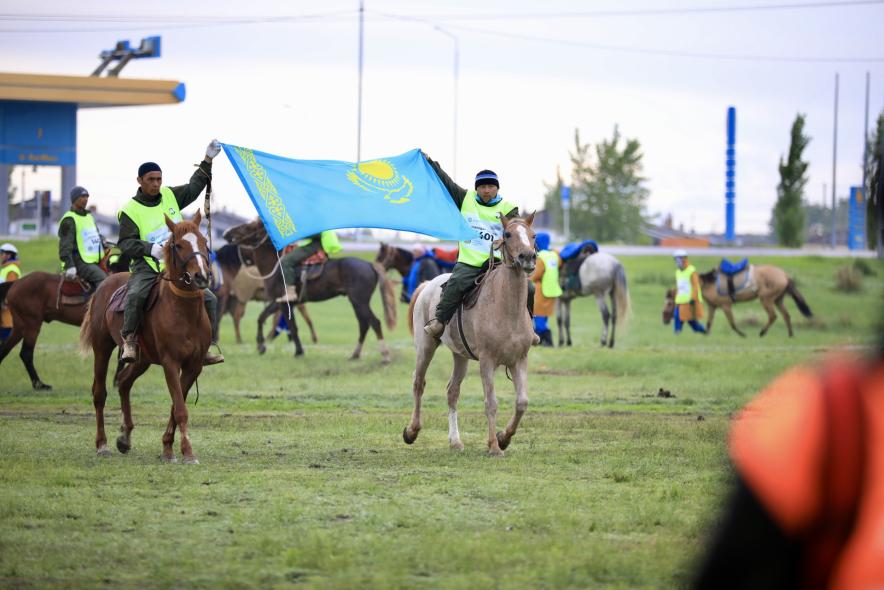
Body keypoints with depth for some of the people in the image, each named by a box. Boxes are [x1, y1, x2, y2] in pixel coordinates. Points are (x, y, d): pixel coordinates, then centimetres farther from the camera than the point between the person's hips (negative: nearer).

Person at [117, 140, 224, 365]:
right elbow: (125, 243, -9)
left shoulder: (170, 196, 12)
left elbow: (194, 186, 24)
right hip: (146, 266, -5)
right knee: (135, 295, -36)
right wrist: (150, 249, -25)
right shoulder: (130, 210, -4)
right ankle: (129, 340, -22)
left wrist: (208, 159, 18)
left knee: (209, 299, -4)